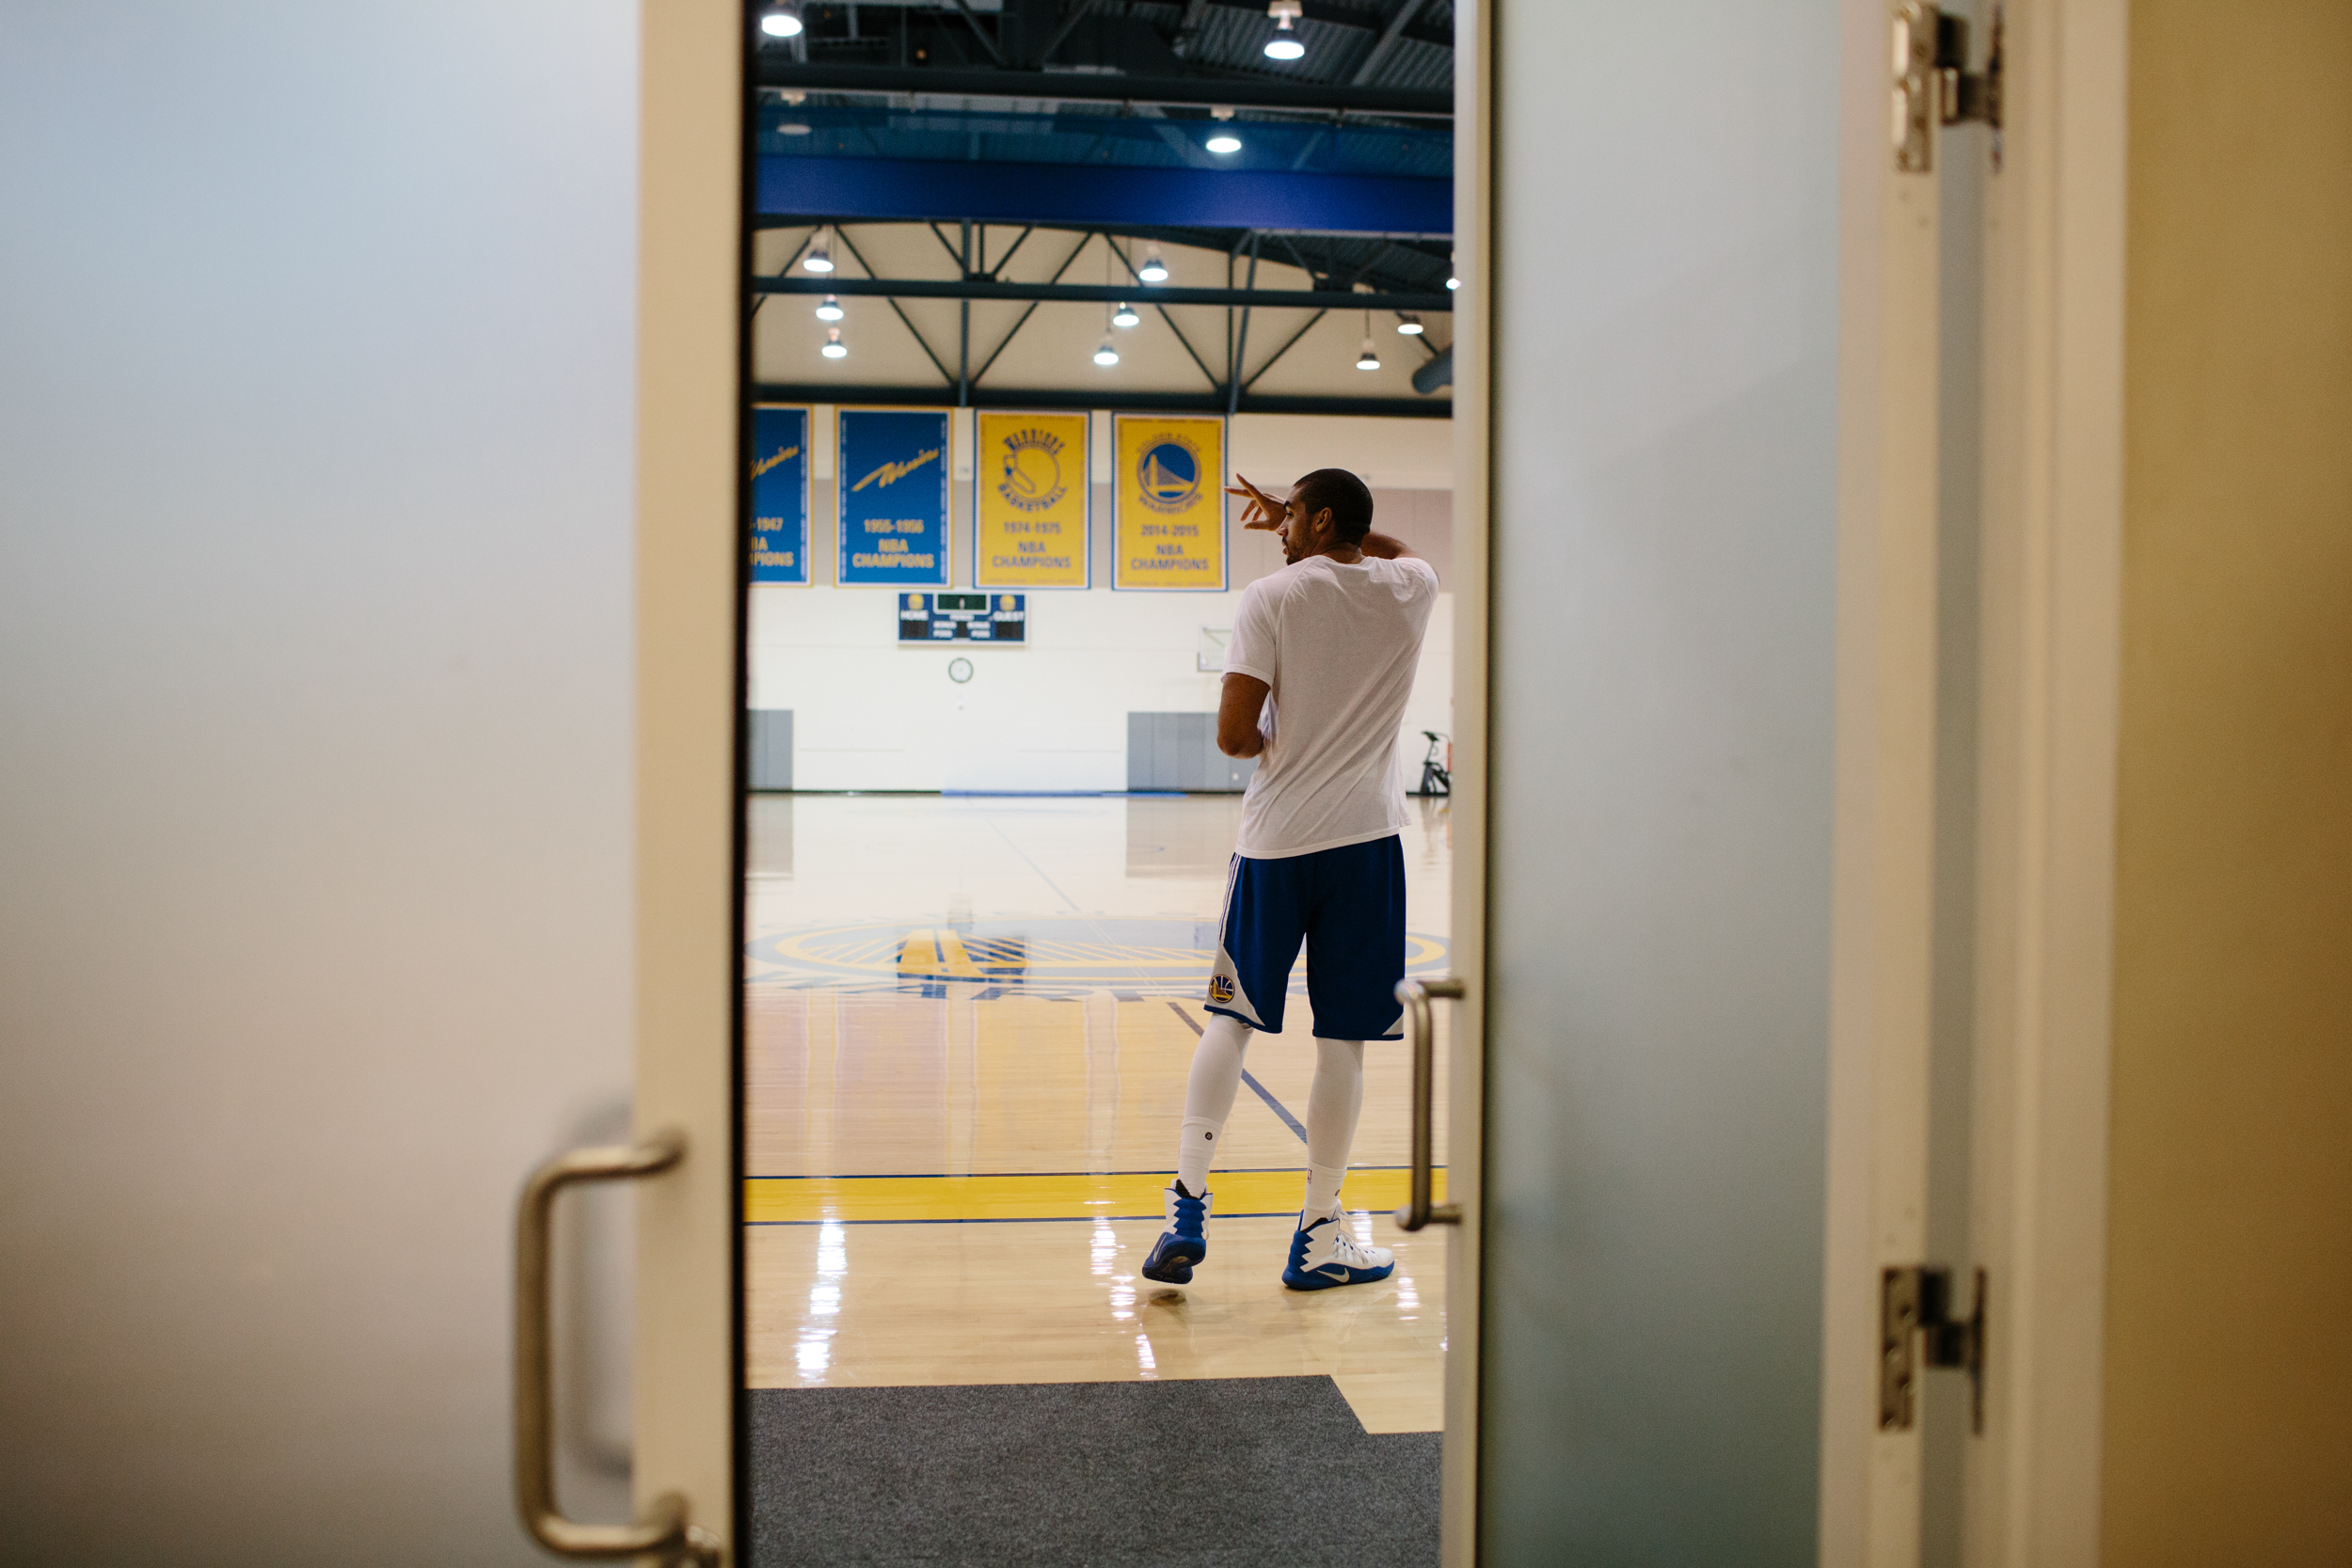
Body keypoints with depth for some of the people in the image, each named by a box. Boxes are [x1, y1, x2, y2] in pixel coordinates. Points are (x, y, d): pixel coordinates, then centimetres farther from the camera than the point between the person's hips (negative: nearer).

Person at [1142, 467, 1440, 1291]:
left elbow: (1233, 735, -9)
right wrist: (1294, 518, 27)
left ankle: (1188, 1204, 4)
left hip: (1277, 837, -1)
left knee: (1231, 1017, 10)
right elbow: (1395, 550, 33)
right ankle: (1318, 1236, 11)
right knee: (1343, 1039, 4)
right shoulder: (1410, 588, 5)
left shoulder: (1271, 597, -5)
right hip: (1367, 836, 1)